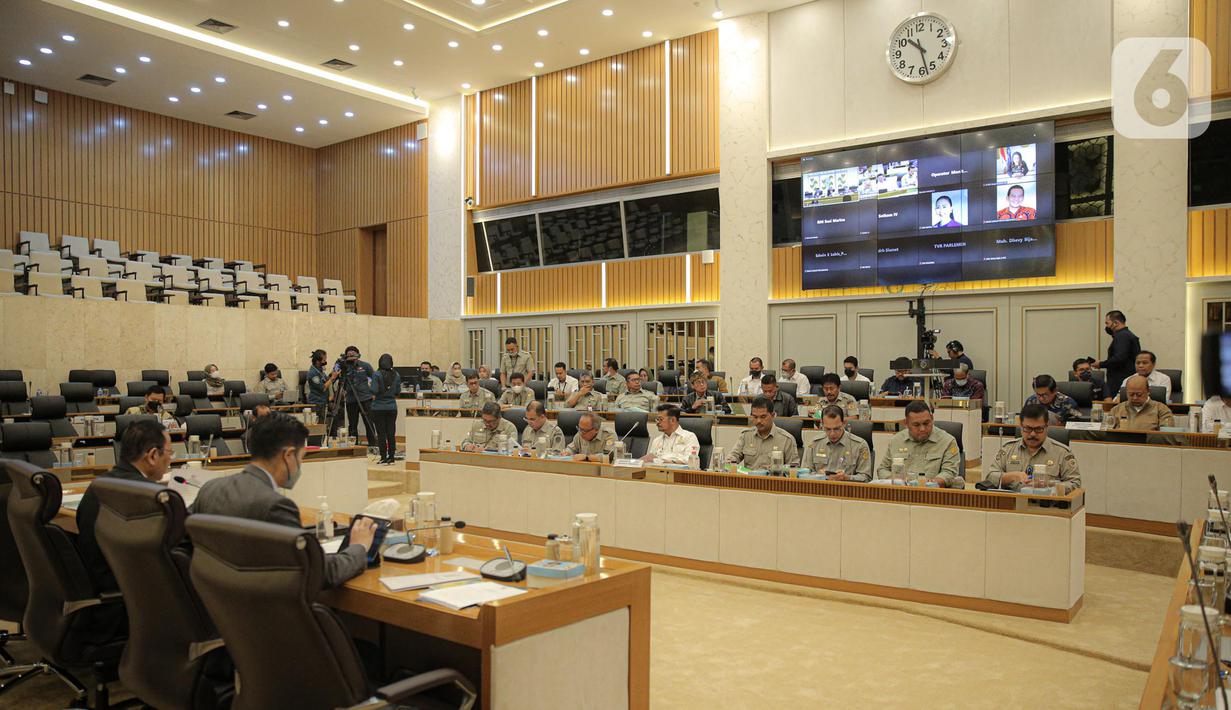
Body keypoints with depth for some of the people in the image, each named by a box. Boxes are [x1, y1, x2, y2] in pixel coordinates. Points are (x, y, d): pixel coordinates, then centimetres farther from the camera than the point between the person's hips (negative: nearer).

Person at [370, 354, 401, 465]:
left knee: (381, 433, 1)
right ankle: (391, 457, 12)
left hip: (379, 407, -3)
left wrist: (374, 397, 5)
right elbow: (398, 391, 5)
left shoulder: (377, 375, -11)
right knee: (391, 433, 8)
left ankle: (384, 458, 2)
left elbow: (374, 391, -15)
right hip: (392, 407, 4)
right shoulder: (396, 375, 1)